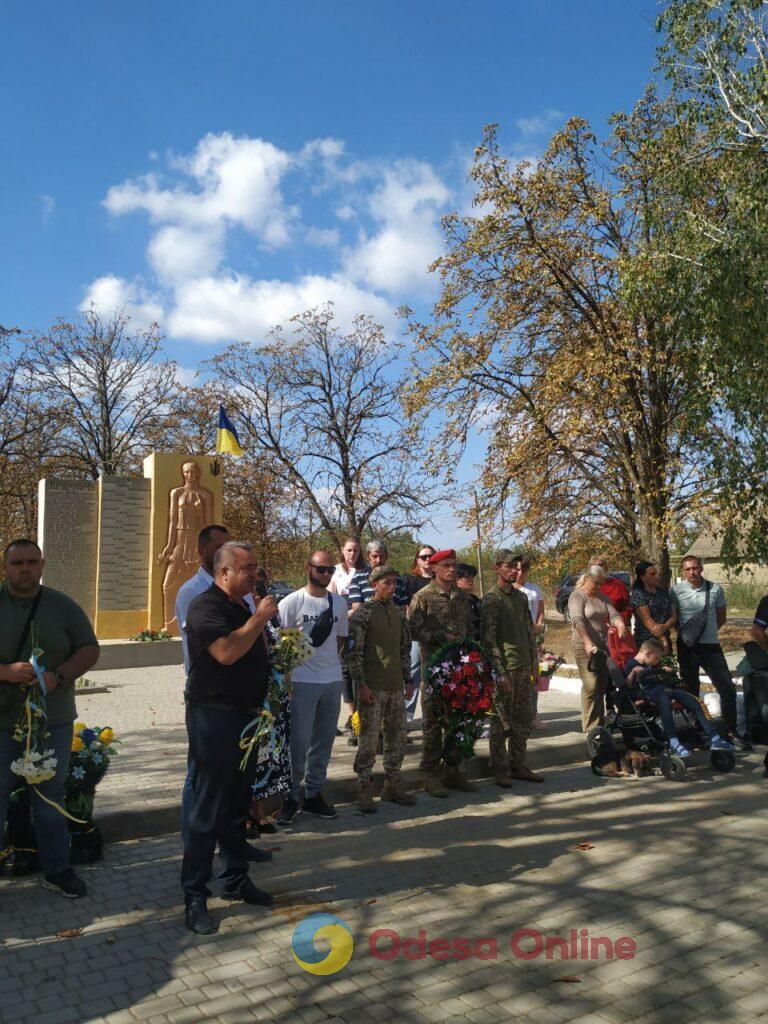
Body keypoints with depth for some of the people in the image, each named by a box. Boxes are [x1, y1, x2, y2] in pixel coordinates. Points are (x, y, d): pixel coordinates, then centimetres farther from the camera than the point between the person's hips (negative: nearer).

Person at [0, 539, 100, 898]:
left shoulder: (63, 607, 2)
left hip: (53, 719, 2)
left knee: (51, 795, 13)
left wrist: (58, 677, -14)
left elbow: (90, 649, 3)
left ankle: (56, 869, 26)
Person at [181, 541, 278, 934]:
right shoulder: (206, 606, -14)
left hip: (244, 716, 9)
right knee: (206, 809, -1)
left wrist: (263, 622, 8)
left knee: (237, 805, 18)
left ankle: (236, 879, 31)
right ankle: (195, 896, 10)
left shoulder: (242, 607, 15)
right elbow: (226, 652, -29)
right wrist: (258, 619, -19)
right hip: (213, 715, -9)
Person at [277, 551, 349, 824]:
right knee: (299, 741, -1)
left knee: (324, 740, 13)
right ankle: (290, 796, 12)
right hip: (302, 681, -5)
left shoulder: (339, 603, 8)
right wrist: (285, 675, -9)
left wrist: (329, 661, 8)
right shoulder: (292, 602, -8)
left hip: (333, 680, 6)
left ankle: (313, 793, 25)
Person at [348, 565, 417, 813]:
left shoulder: (397, 613, 13)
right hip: (372, 687, -6)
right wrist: (361, 684, -15)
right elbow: (354, 651, -11)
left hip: (395, 687, 6)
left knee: (398, 736, 11)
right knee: (369, 739, -3)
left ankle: (392, 785, 24)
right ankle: (365, 790, 9)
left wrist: (408, 680, 15)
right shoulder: (363, 613, -7)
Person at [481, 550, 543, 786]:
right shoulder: (491, 598, -8)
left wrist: (534, 665, 12)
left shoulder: (521, 597, 14)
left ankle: (518, 766, 24)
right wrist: (501, 672, -17)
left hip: (524, 669, 7)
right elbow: (488, 639, -13)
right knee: (501, 722, 2)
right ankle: (500, 770, 12)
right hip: (505, 669, -7)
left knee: (523, 720, 12)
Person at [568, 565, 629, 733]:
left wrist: (620, 624, -19)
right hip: (584, 647, -7)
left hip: (602, 645, 7)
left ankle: (600, 724, 19)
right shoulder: (577, 596, -7)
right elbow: (578, 621, -20)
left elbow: (613, 614, 5)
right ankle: (590, 728, -7)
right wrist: (588, 643, -32)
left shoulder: (602, 597, 16)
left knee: (602, 685, 9)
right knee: (591, 686, -12)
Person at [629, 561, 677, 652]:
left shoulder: (664, 592, 13)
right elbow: (647, 620, -12)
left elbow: (674, 616, 9)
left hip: (665, 641, 5)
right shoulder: (637, 594, -4)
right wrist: (663, 640, -17)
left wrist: (664, 627, -13)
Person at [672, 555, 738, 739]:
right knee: (691, 688, 10)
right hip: (687, 646, -1)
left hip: (711, 645, 1)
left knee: (727, 687, -1)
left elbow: (721, 616, 11)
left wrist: (709, 631, 2)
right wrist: (683, 632, -5)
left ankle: (731, 730, 10)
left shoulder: (715, 589, 0)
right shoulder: (676, 591, -6)